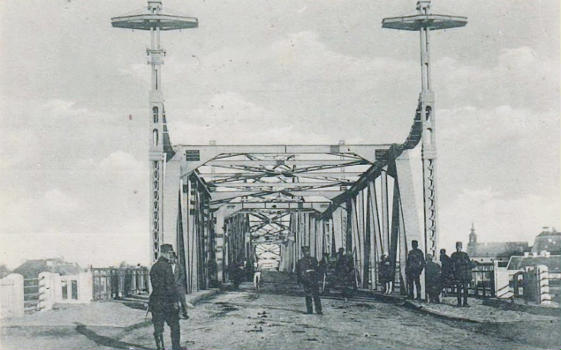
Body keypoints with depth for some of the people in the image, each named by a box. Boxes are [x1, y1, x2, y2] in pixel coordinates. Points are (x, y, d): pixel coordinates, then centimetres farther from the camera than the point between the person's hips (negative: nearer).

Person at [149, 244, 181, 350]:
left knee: (158, 327, 7)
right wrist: (175, 301, -14)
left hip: (155, 301, 6)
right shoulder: (166, 266, -12)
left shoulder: (153, 267, 12)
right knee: (174, 325, 6)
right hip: (166, 301, -6)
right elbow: (170, 284, -17)